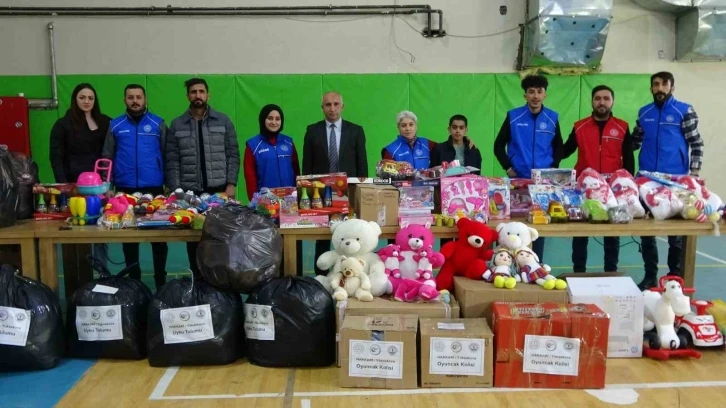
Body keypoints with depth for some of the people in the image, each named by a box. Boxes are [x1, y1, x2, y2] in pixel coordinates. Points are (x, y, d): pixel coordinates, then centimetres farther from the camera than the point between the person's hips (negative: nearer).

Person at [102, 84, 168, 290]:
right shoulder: (115, 125, 7)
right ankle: (133, 280, 21)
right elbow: (107, 158, 7)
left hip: (154, 188, -1)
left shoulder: (158, 124, 3)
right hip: (125, 190, 2)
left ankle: (161, 281, 15)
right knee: (128, 236, 9)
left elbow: (167, 155, 3)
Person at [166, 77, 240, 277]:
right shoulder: (177, 125, 7)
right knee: (193, 240, 6)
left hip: (219, 190, -1)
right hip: (189, 193, 1)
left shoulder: (223, 121, 5)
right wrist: (176, 192, -5)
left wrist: (231, 184, -7)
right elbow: (172, 162, 3)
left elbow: (233, 155, 2)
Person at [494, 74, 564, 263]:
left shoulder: (552, 118, 4)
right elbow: (499, 145, 4)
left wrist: (553, 169, -1)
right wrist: (508, 168, -5)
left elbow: (558, 148, 12)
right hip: (518, 179, -1)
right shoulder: (513, 116, -1)